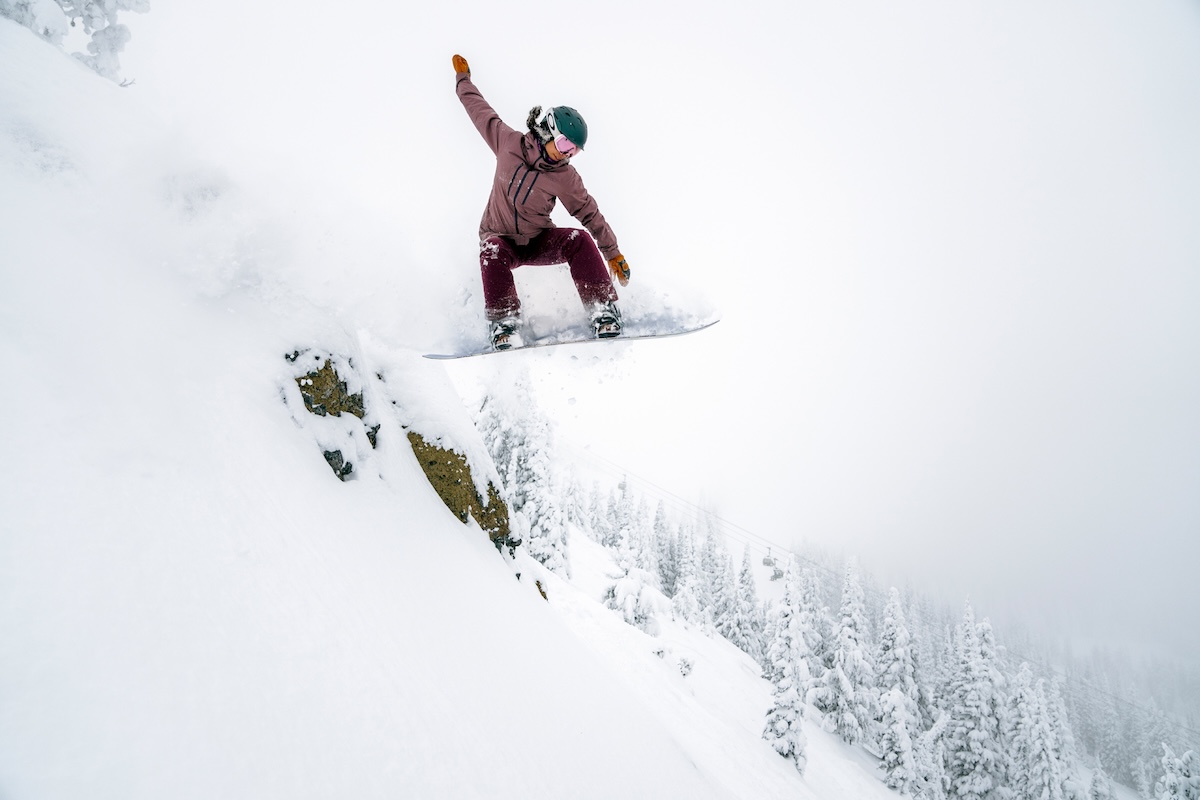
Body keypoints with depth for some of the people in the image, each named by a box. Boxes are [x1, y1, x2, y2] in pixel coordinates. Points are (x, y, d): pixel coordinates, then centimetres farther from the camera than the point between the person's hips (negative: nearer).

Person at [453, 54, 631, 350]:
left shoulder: (565, 177, -12)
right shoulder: (508, 143, -11)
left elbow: (590, 213, -3)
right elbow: (481, 111, 5)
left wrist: (613, 253, 0)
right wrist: (462, 77, 19)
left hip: (538, 242, 0)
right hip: (499, 239, 0)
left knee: (579, 240, -28)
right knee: (492, 253, -37)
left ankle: (604, 315, -26)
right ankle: (503, 325, -36)